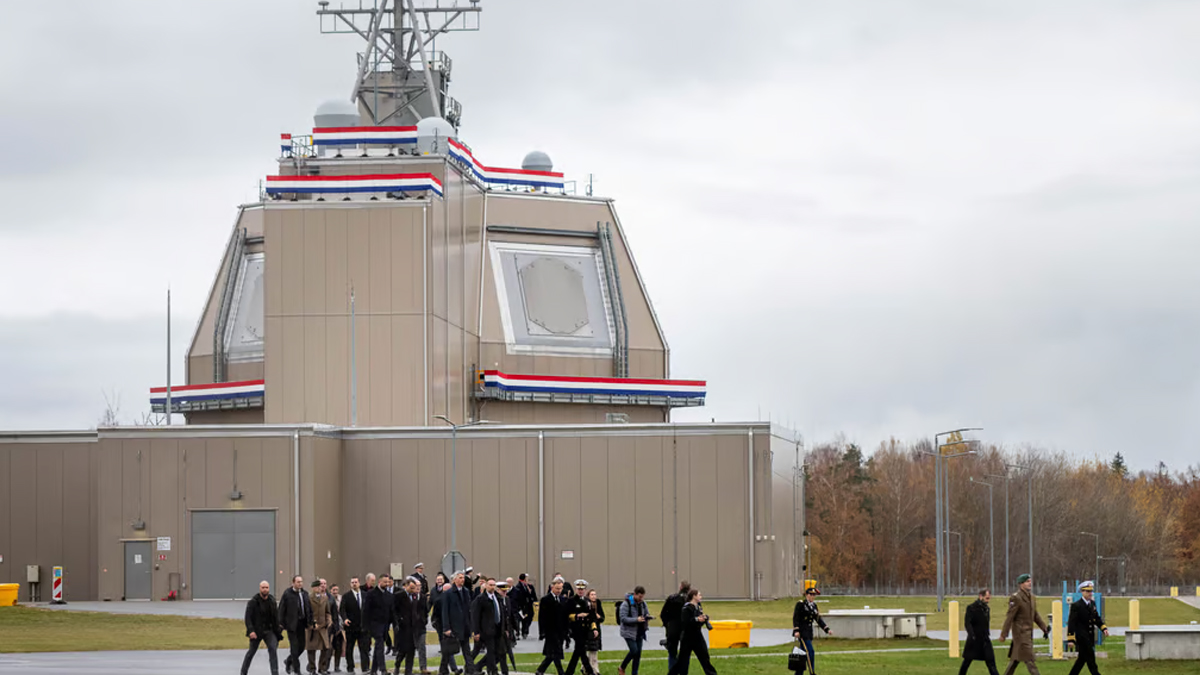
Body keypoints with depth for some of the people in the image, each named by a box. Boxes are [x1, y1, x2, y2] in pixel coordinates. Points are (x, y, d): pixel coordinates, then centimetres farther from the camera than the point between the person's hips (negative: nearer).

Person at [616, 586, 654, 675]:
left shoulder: (643, 603, 7)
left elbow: (646, 613, 19)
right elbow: (623, 618, -18)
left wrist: (648, 617, -6)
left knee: (638, 654, 3)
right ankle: (621, 668, 8)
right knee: (634, 651, -15)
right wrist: (636, 620, -27)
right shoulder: (626, 603, -13)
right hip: (629, 632, -6)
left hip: (639, 632, 6)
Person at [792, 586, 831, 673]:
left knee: (805, 654, 9)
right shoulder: (800, 604, -9)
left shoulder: (814, 605, 12)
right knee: (810, 652, -13)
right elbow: (795, 618, -12)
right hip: (802, 632, -8)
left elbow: (818, 619, 14)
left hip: (809, 632, 8)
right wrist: (796, 631, -21)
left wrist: (827, 630, 6)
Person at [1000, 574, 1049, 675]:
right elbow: (1009, 617, -14)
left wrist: (1044, 628, 11)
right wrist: (1003, 634, -15)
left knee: (1016, 658, 14)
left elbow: (1036, 615, 20)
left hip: (1029, 632, 9)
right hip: (1020, 632, -9)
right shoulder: (1016, 598, -13)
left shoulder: (1032, 597, 13)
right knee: (1029, 659, -8)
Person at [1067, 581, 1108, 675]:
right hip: (1081, 637, -7)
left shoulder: (1092, 603, 12)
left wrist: (1104, 628, 2)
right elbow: (1071, 623, -13)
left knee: (1082, 659, 12)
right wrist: (1070, 639, -18)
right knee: (1090, 660, -7)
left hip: (1090, 636, 7)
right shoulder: (1076, 605, -11)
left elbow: (1097, 618, 20)